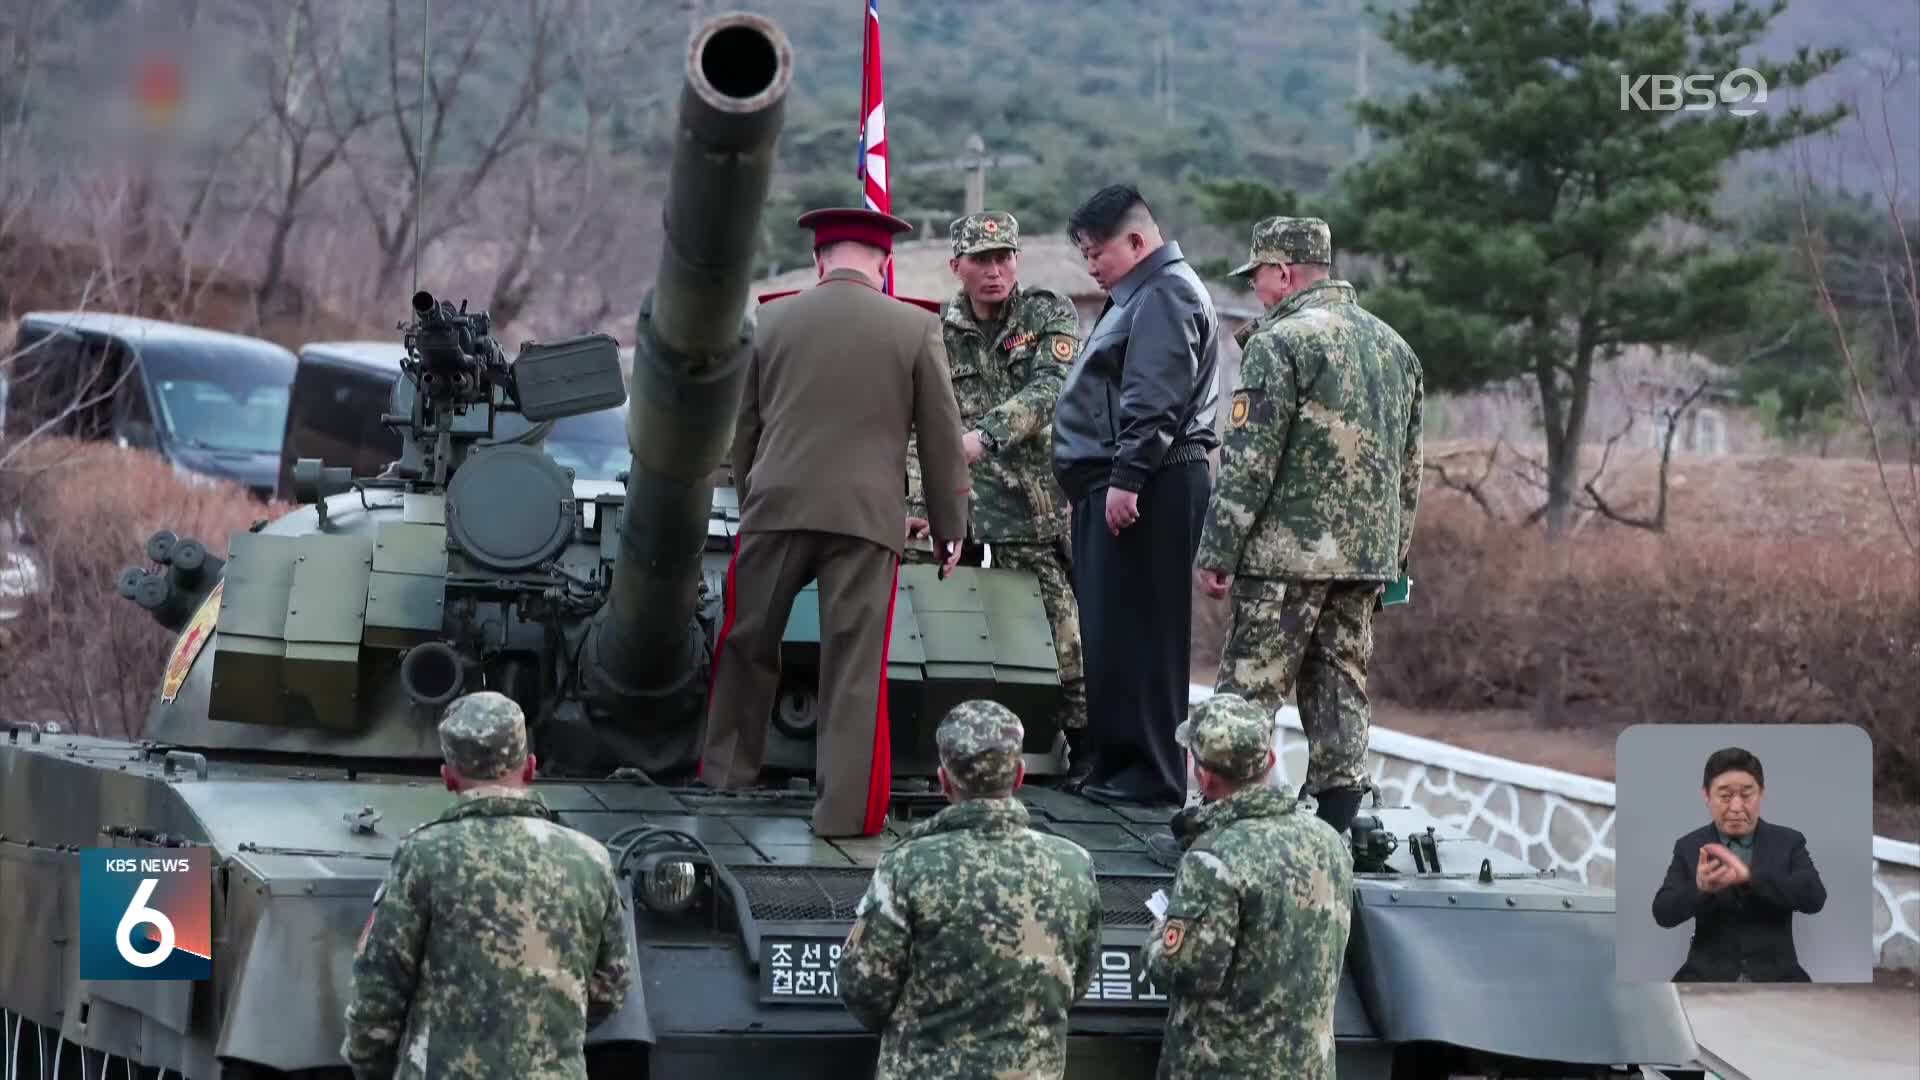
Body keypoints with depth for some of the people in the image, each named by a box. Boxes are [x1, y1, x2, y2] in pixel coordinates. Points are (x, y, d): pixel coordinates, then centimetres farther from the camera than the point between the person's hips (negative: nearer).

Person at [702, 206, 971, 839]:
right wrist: (950, 528, 11)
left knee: (746, 647, 16)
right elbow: (942, 436, 4)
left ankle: (724, 778, 26)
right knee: (855, 666, 1)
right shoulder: (916, 327, 1)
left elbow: (744, 427, 14)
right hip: (867, 517, -2)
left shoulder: (773, 320, 7)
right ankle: (845, 811, 0)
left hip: (777, 505, 2)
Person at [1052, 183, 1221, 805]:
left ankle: (1150, 774, -8)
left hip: (1146, 489, -11)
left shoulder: (1164, 294, -9)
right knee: (1108, 630, 11)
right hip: (1117, 484, 11)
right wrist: (1092, 480, 23)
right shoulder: (1138, 296, 24)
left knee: (1134, 631, -10)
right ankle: (1116, 763, 16)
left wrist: (1126, 476, -24)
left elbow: (1154, 402, -20)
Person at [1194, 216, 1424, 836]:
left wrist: (1217, 552, -9)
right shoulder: (1393, 346, 15)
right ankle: (1334, 826, 10)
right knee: (1341, 692, 11)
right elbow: (1409, 467, 19)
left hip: (1288, 552, -7)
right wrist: (1394, 554, 23)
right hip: (1369, 553, 7)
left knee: (1249, 691, -4)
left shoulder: (1279, 343, -10)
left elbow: (1248, 460, -13)